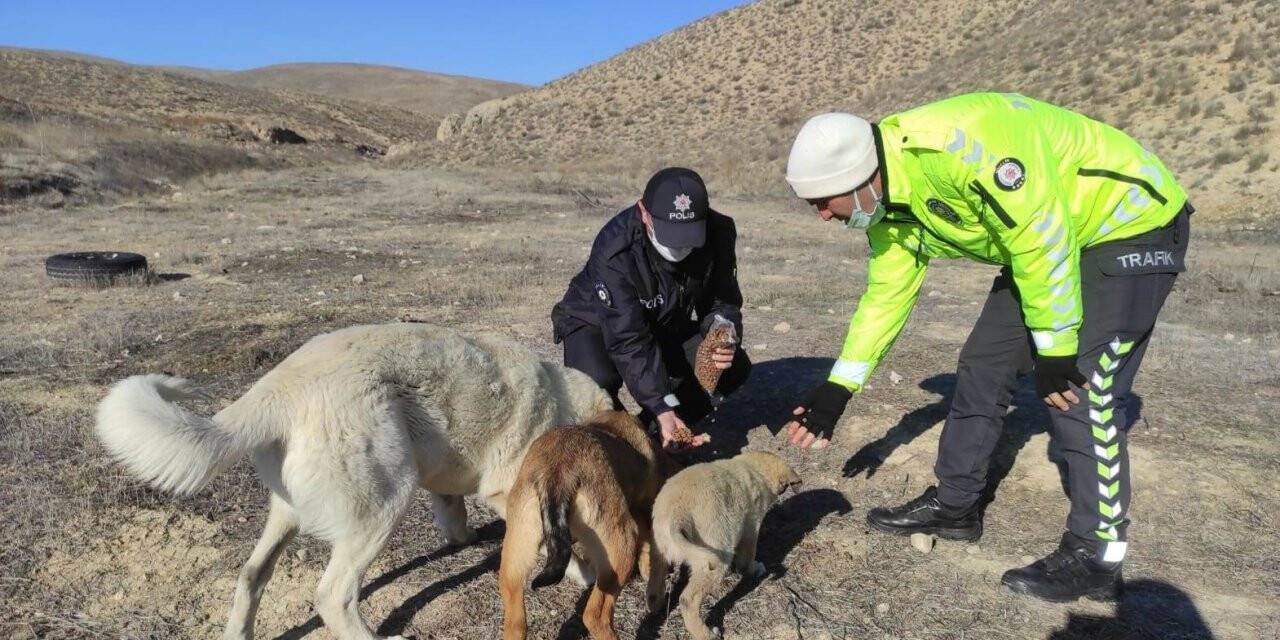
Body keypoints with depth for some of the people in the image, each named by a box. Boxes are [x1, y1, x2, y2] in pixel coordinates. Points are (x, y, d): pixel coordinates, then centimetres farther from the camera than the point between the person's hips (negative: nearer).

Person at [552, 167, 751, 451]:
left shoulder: (719, 233, -21)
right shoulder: (614, 251, -37)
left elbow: (723, 301, -8)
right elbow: (629, 340, -38)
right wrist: (663, 410, -45)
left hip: (668, 325, 5)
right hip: (595, 321, -4)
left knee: (735, 367, -16)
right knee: (598, 381, -37)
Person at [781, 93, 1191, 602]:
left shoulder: (954, 143, -34)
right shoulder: (890, 207, -4)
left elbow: (1040, 235, -30)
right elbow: (886, 296, 4)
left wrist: (1055, 347, -22)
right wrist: (836, 391, 2)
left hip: (1133, 221, -8)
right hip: (1046, 238, 9)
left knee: (1080, 395, -13)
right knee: (983, 366, 8)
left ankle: (1095, 557, 3)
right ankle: (953, 505, 22)